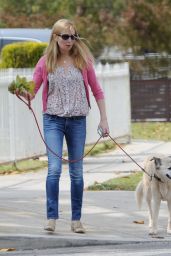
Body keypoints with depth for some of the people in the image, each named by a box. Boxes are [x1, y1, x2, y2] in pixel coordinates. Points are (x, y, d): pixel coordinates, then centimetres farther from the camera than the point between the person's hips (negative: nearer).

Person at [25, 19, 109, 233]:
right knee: (54, 169, -13)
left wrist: (103, 119, 4)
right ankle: (51, 217, -11)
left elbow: (96, 90, 8)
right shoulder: (46, 62, 0)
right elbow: (32, 90, 1)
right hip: (53, 119, -1)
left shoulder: (82, 60, 2)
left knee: (76, 172, 7)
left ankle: (76, 219, 14)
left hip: (77, 120, 1)